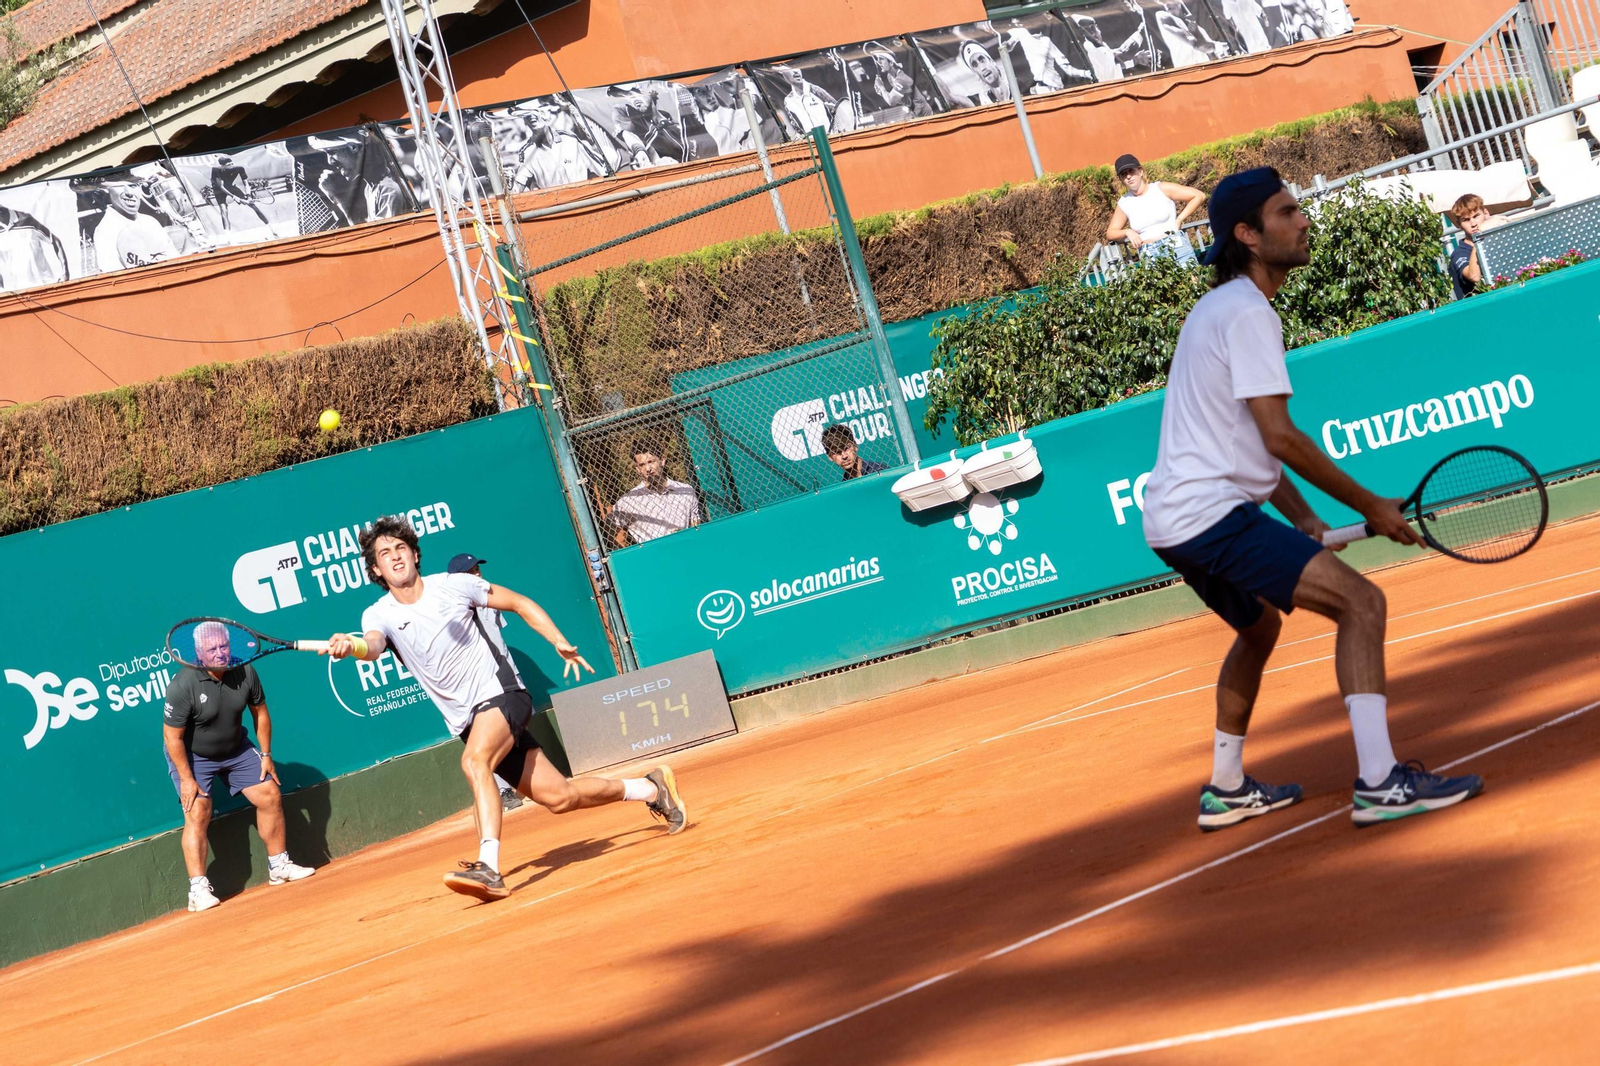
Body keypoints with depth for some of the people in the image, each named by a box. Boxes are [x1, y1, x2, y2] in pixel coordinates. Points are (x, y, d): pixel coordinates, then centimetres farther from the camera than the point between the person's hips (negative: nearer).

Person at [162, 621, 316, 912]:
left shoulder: (245, 672, -15)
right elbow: (172, 737, -23)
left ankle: (279, 866, 20)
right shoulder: (183, 686, -29)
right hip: (192, 756, -5)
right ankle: (198, 889, -17)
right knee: (197, 813, -18)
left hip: (237, 749, 5)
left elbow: (260, 712, 2)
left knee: (270, 795, 3)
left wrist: (266, 755, 2)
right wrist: (186, 779, -22)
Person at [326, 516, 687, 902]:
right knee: (558, 797, 4)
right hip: (469, 721, 3)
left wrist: (561, 643, 0)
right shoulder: (379, 615, -2)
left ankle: (489, 868, -40)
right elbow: (373, 645, -27)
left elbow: (520, 603, 8)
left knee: (474, 761, -34)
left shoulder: (453, 584, -5)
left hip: (502, 693, -3)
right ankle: (650, 789, 27)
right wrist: (351, 645, -50)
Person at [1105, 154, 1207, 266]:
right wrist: (1127, 232, -2)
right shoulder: (1124, 203, 11)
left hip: (1177, 248, -2)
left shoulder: (1161, 189, 2)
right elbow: (1110, 233, 18)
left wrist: (1179, 220, -2)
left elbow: (1199, 196, 2)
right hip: (1148, 256, 2)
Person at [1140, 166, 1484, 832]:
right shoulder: (1248, 313, -13)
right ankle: (1379, 782, -22)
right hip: (1212, 512, -11)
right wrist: (1371, 507, -10)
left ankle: (1226, 791, 39)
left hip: (1176, 520, 11)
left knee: (1259, 628, 31)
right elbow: (1280, 438, -19)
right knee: (1360, 603, -16)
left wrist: (1302, 518, 15)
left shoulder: (1222, 309, 19)